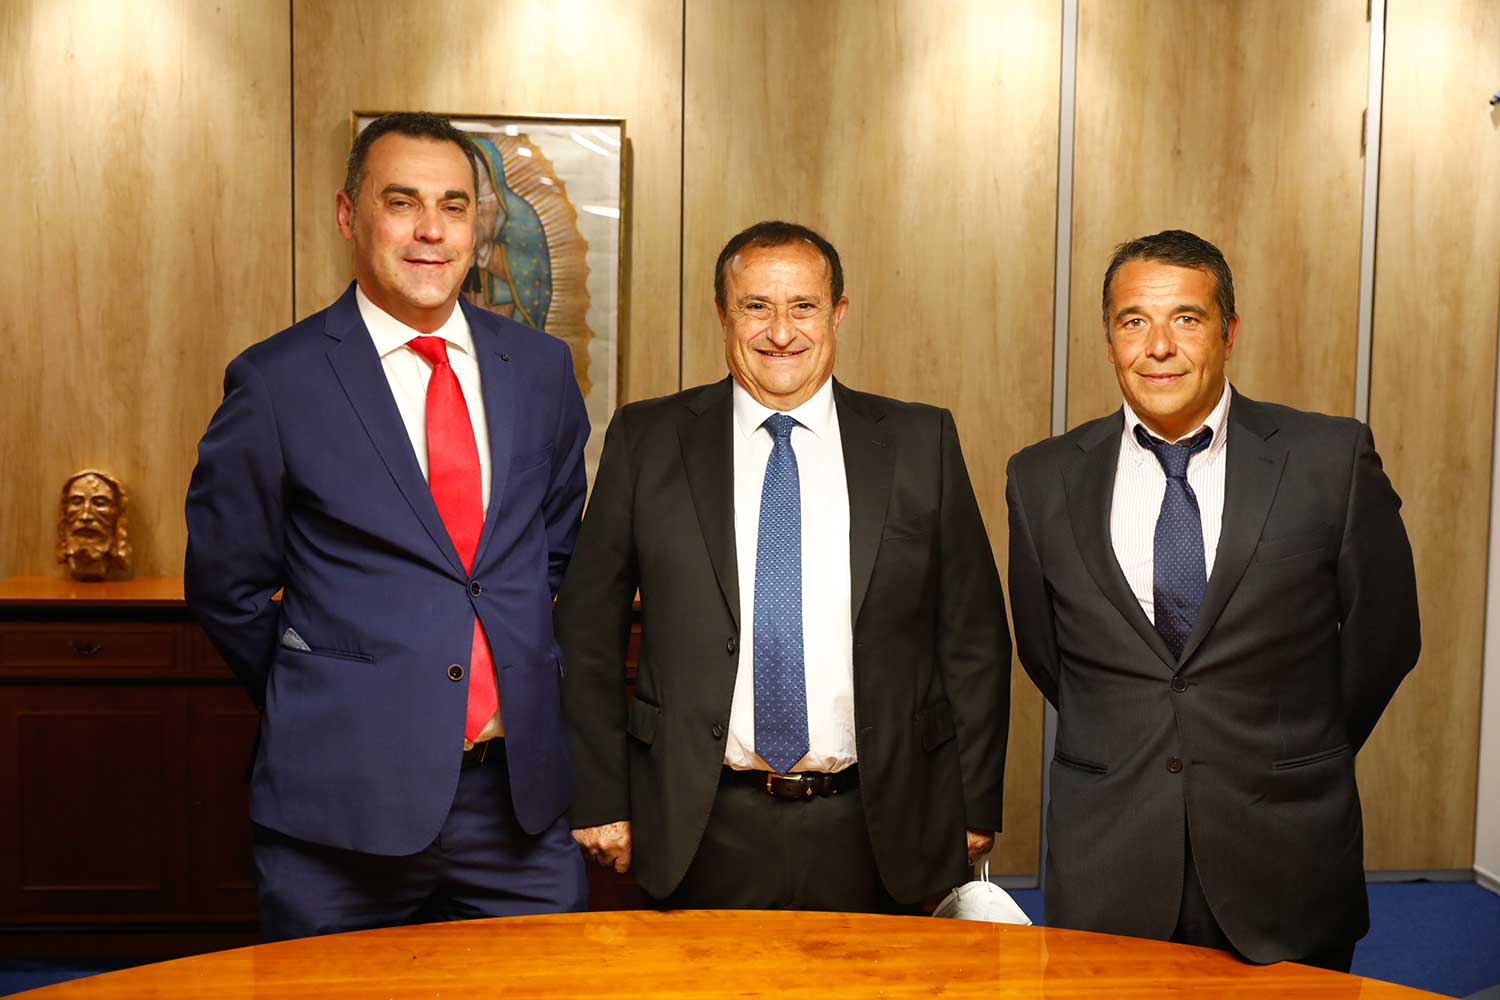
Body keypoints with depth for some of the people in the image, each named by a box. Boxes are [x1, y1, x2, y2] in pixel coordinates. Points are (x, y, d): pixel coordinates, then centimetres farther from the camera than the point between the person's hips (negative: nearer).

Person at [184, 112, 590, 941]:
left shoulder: (540, 367, 5)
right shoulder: (276, 382, -6)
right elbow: (225, 586, 2)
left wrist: (524, 681, 11)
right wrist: (321, 711, 7)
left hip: (522, 790, 3)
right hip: (344, 801, -3)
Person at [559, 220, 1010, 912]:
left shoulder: (921, 443, 1)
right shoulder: (646, 440, 0)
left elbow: (974, 634, 4)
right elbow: (589, 627, 3)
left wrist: (976, 804, 2)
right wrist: (601, 800, 1)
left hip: (874, 832, 1)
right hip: (703, 830, 0)